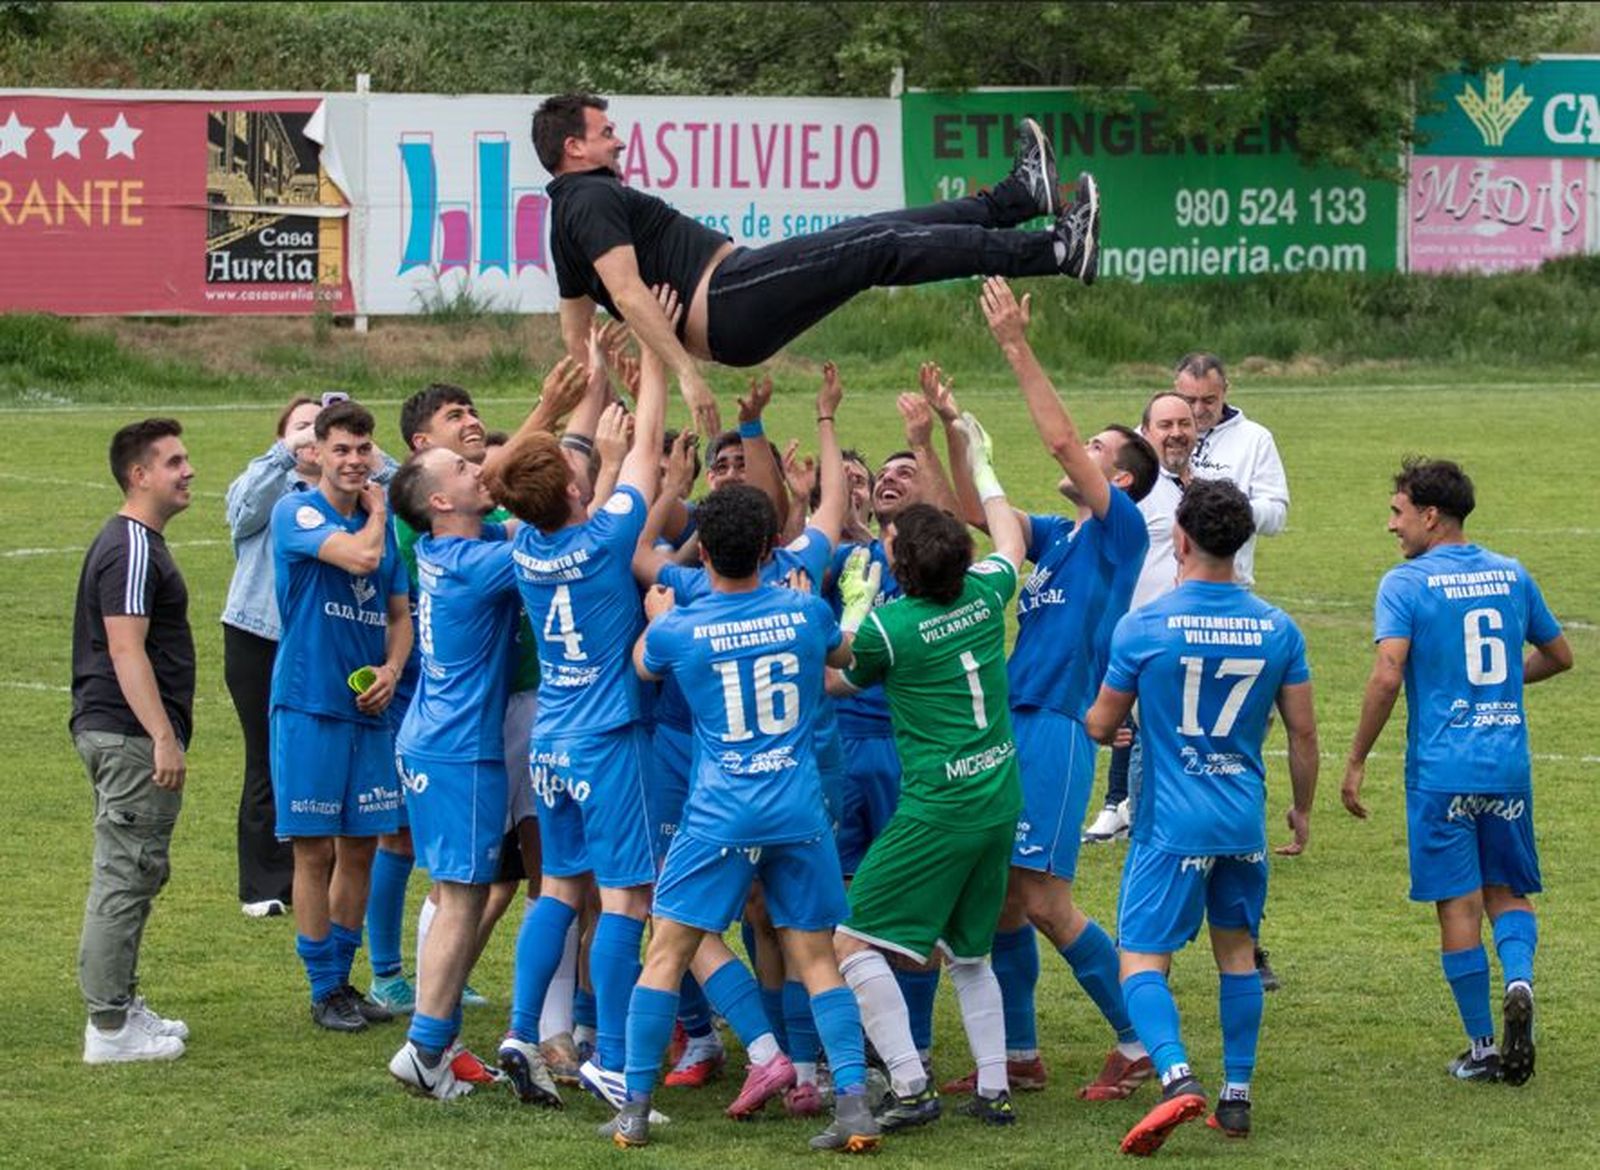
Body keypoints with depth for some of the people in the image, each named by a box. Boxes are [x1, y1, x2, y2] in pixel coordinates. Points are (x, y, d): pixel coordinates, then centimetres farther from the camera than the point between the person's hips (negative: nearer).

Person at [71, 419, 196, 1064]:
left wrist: (165, 731, 25)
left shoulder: (135, 543, 17)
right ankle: (110, 1026, -5)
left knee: (131, 875, 17)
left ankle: (120, 1004, 25)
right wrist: (163, 737, -26)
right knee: (126, 877, -7)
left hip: (120, 734, 11)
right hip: (130, 735, -11)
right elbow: (126, 649, -23)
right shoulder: (132, 550, -17)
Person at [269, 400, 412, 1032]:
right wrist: (375, 512, -4)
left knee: (361, 848, 9)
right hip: (308, 706, -5)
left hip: (368, 708, 5)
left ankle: (343, 976, 20)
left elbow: (400, 614, 17)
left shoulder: (384, 522, 11)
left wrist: (393, 668, -2)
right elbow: (361, 556, -24)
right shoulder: (296, 513, -7)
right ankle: (324, 989, 7)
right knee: (316, 849, -1)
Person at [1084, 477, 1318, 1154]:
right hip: (1245, 821, 4)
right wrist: (1302, 809, 19)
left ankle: (1177, 1076, -25)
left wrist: (1101, 725, 24)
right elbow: (1303, 731, 4)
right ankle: (1237, 1097, 19)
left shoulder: (1143, 628, -11)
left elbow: (1101, 725, -1)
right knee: (1237, 951, 18)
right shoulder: (1277, 628, -1)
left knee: (1142, 963, -3)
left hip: (1171, 825, -4)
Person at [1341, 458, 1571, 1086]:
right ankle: (1518, 980, -13)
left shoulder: (1406, 584, -8)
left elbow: (1387, 677, -18)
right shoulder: (1511, 576, 8)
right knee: (1506, 890, 16)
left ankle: (1484, 1048, 7)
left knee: (1459, 904, 3)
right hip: (1508, 768, 4)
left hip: (1441, 770, -4)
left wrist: (1356, 762, -10)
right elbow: (1559, 655, 18)